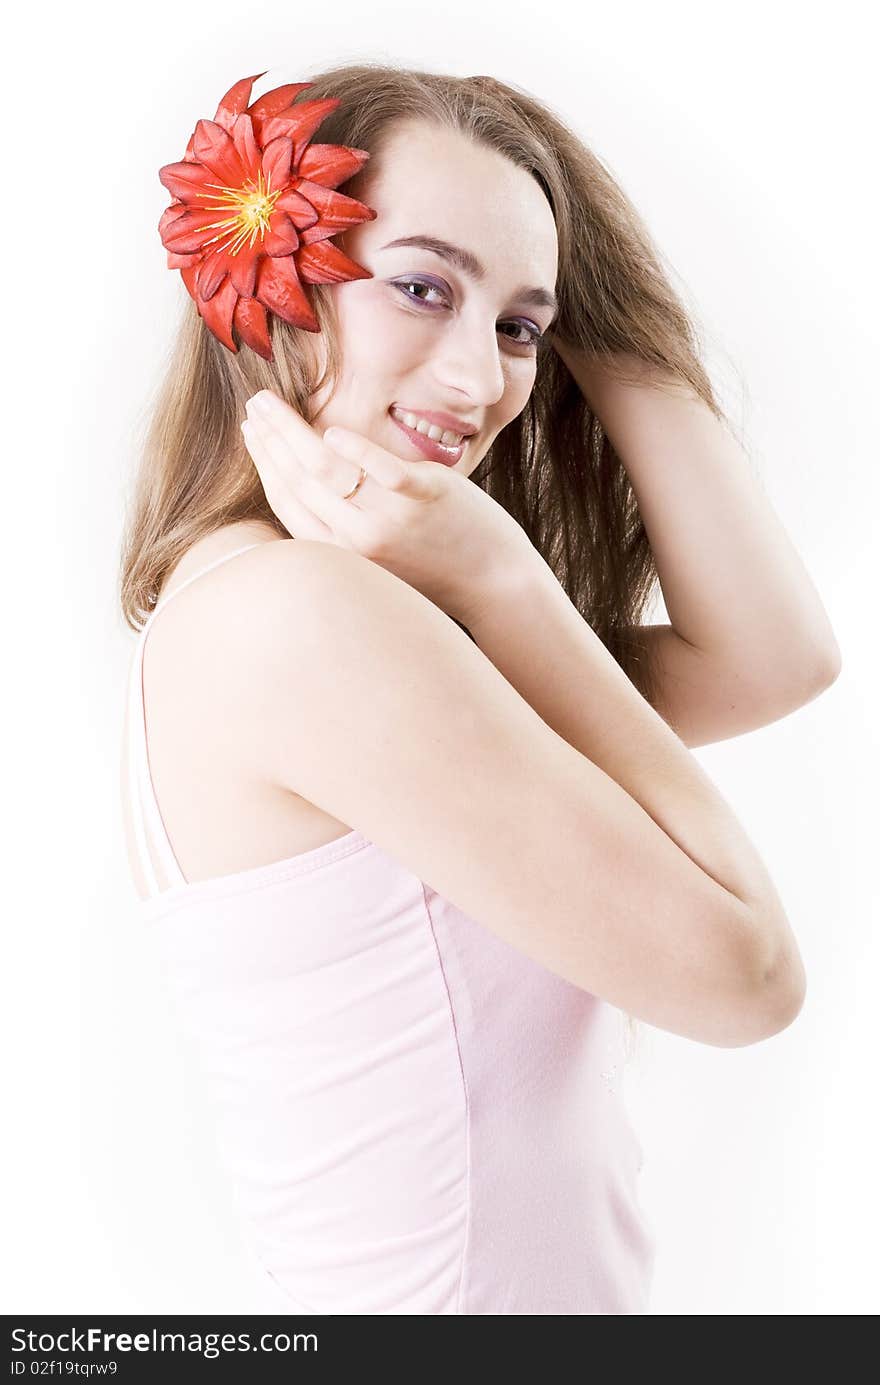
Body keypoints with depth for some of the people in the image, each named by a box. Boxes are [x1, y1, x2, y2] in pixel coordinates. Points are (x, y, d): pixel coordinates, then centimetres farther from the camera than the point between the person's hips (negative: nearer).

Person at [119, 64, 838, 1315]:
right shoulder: (292, 607, -25)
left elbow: (777, 665, -8)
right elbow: (744, 970, -21)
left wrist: (606, 346, -7)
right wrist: (499, 576, -21)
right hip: (455, 1291, -8)